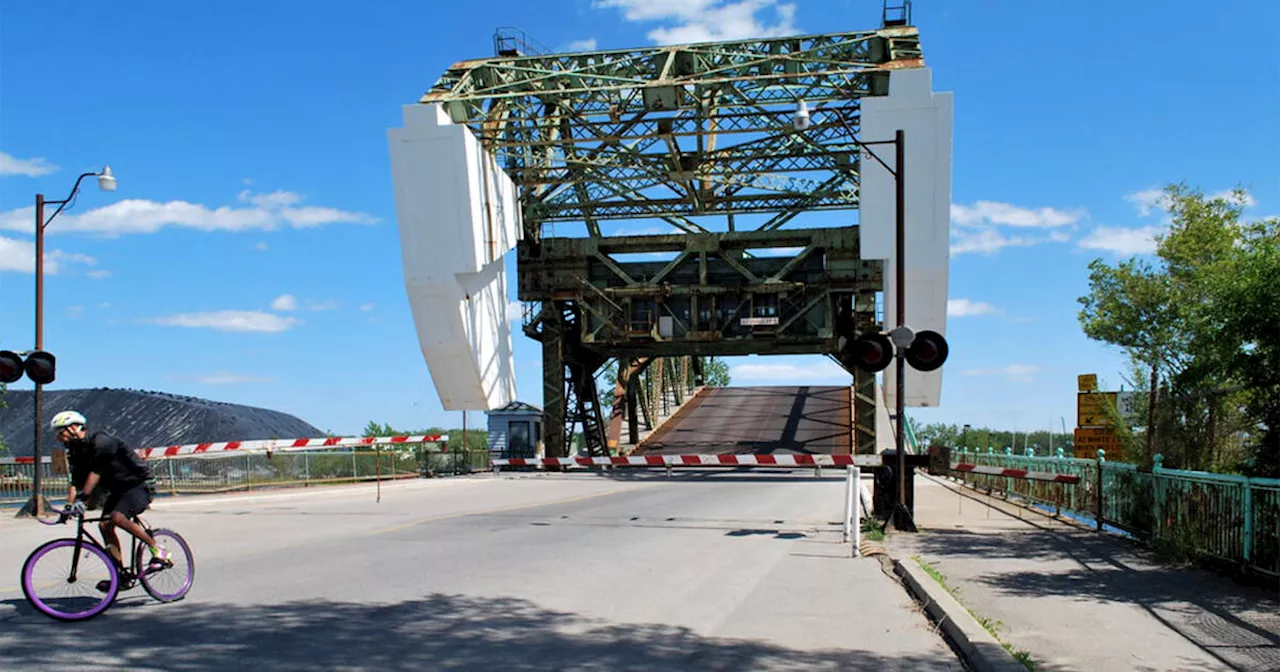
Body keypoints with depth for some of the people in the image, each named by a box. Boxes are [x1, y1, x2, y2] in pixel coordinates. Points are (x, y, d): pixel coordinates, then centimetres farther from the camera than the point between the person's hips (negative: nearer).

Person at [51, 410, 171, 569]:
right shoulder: (76, 452, 8)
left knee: (117, 517, -29)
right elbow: (75, 483, 2)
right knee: (104, 525, -7)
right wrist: (69, 506, -11)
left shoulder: (100, 441, -19)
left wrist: (81, 498, -35)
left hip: (138, 485, -9)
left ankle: (157, 550, -19)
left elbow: (95, 472, -29)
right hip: (118, 490, 9)